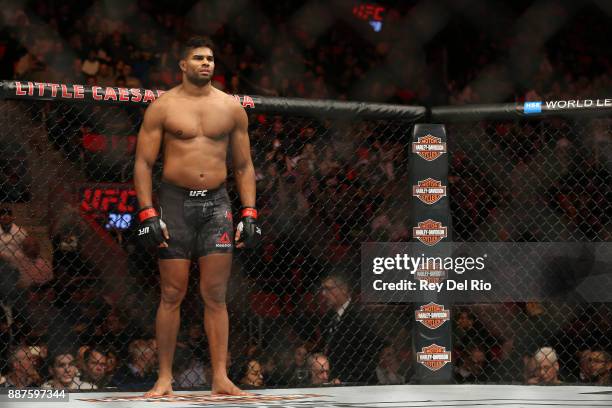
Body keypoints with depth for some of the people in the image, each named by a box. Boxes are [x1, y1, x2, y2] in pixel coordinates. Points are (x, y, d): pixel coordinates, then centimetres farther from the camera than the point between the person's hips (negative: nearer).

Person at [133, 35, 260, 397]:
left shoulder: (232, 108, 9)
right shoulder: (163, 107, 2)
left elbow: (244, 166, 13)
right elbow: (144, 163, 1)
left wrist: (249, 214, 4)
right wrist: (147, 214, -8)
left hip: (217, 204, 2)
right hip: (176, 202, -2)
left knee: (216, 296, -1)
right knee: (172, 295, -1)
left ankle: (221, 378, 0)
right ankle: (165, 377, 7)